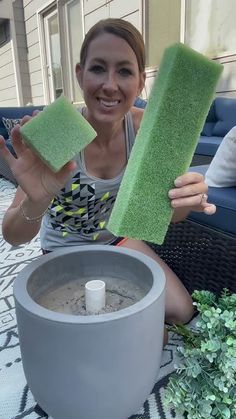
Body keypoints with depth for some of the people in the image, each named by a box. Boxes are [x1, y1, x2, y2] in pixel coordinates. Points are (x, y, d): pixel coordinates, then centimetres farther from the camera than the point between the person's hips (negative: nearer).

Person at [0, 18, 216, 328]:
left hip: (120, 238, 4)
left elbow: (168, 214, -14)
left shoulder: (144, 127, -18)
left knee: (180, 313, -1)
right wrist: (37, 202, -48)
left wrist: (186, 198, -38)